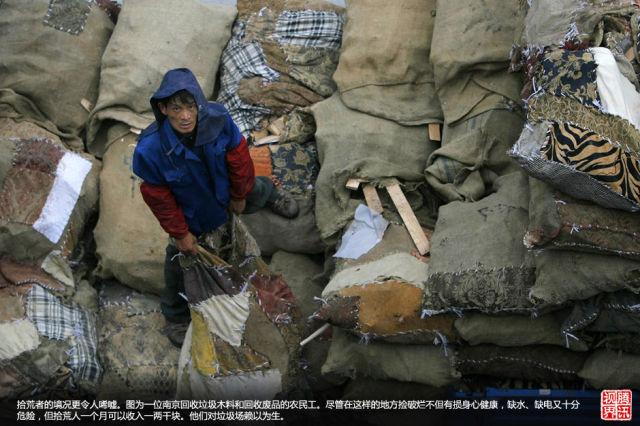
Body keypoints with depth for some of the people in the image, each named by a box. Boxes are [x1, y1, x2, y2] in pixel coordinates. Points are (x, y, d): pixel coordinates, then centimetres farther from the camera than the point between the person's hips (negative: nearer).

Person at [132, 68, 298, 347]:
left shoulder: (218, 119, -38)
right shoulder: (149, 150, -43)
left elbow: (238, 156, -16)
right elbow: (159, 198, -24)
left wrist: (239, 195, -2)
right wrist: (179, 233, -14)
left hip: (224, 188, 3)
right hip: (187, 208, -3)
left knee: (255, 196, 36)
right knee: (179, 258, 16)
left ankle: (270, 194, 78)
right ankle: (175, 317, 46)